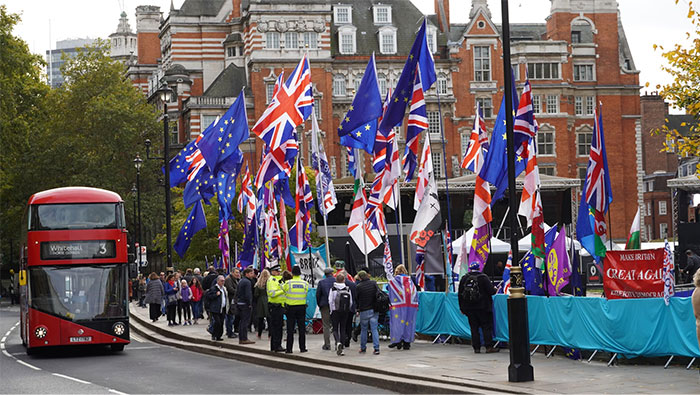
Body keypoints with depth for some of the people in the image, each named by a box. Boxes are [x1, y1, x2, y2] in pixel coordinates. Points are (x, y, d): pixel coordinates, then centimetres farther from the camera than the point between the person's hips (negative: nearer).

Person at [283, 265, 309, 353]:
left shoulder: (288, 283, -10)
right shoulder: (305, 284, -4)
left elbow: (283, 289, 3)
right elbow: (306, 293, 5)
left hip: (291, 307, -1)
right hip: (301, 307, 1)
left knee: (290, 329, 3)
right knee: (302, 328, 9)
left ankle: (289, 349, 3)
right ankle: (302, 348, 10)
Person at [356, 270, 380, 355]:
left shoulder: (359, 286, -10)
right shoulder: (374, 283, -1)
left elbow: (356, 299, 0)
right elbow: (378, 294, 8)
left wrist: (358, 308, 15)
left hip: (364, 311, -3)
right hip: (374, 310, 3)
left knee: (363, 330, 12)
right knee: (374, 329, 4)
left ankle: (363, 348, 20)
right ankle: (376, 348, -4)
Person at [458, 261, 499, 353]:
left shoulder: (464, 278, 5)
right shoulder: (483, 278, -8)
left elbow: (460, 295, 9)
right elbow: (491, 291, -12)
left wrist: (462, 308, 16)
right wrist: (495, 290, 12)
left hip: (469, 308, 4)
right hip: (482, 308, -3)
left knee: (474, 328, 7)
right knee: (486, 326, 2)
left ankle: (476, 348, 6)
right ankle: (489, 347, -3)